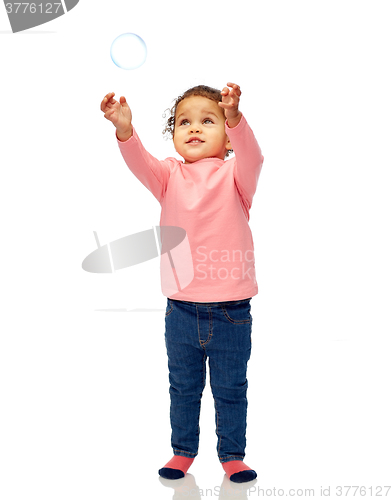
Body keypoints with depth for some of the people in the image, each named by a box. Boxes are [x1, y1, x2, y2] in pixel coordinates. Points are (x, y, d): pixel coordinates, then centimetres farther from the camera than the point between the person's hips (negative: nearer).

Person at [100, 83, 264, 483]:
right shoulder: (170, 175, 2)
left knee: (231, 389, 12)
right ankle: (183, 450, 35)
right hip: (181, 309, 2)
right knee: (183, 386, 17)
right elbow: (140, 164, -16)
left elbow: (250, 156, -24)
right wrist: (125, 129, -37)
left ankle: (232, 454, 29)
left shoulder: (234, 175, -3)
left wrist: (234, 117, -44)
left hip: (230, 310, -2)